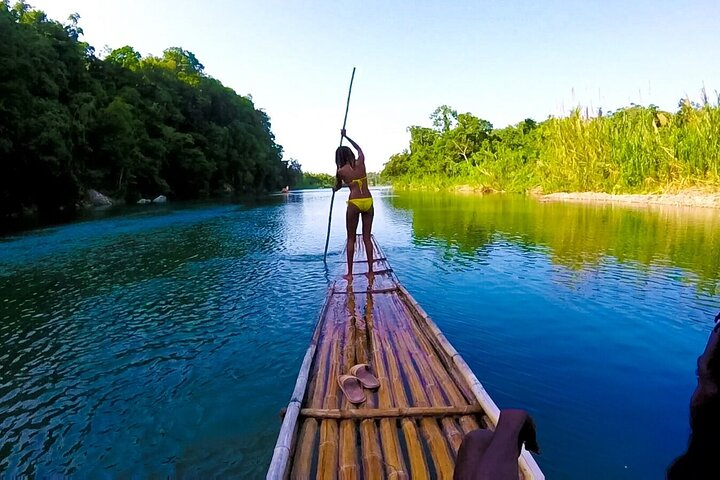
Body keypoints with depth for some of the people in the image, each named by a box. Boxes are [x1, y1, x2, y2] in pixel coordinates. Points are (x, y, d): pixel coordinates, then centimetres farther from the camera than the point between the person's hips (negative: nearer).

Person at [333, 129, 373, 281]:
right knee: (367, 237, 10)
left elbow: (338, 186, 20)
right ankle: (370, 272, 12)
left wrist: (334, 189, 44)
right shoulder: (361, 162, 5)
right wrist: (346, 136, 38)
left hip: (354, 203, -3)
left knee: (351, 239, 7)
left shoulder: (341, 171, -1)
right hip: (368, 202, 3)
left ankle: (349, 273, 10)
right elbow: (359, 149, 28)